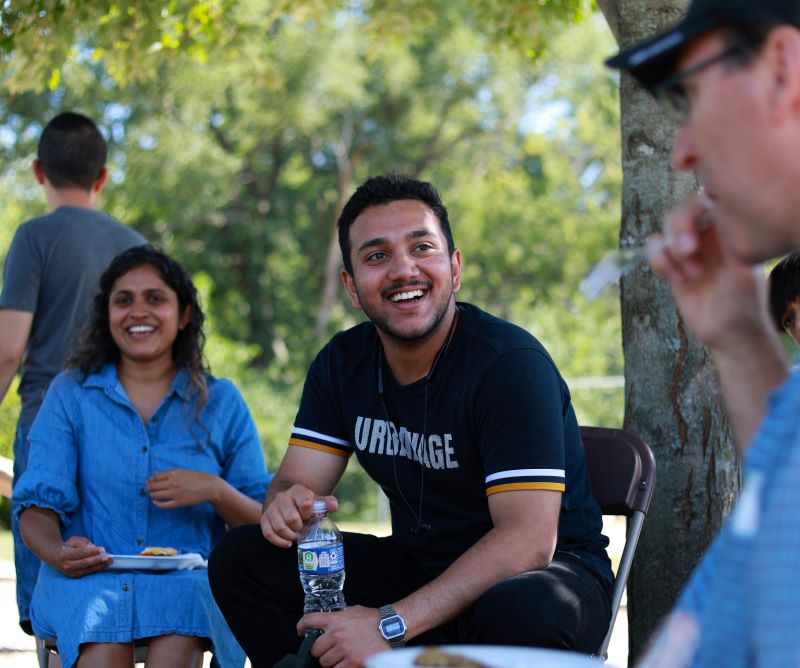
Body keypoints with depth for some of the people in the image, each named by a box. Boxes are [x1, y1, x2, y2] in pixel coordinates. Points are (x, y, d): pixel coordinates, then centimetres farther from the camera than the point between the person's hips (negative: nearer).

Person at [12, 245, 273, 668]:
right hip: (88, 576, 0)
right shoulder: (70, 393, 14)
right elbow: (38, 506, 5)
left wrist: (216, 491, -11)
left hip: (187, 578, 0)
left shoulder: (221, 402, 14)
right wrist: (58, 552, -18)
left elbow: (262, 524, 11)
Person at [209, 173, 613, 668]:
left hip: (545, 569, -6)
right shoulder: (343, 363, 2)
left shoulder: (512, 362, -20)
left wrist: (391, 625, -33)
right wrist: (287, 506, -26)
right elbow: (296, 481, 1)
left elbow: (527, 538, -28)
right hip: (418, 567, 6)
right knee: (242, 557, -9)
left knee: (524, 610, -42)